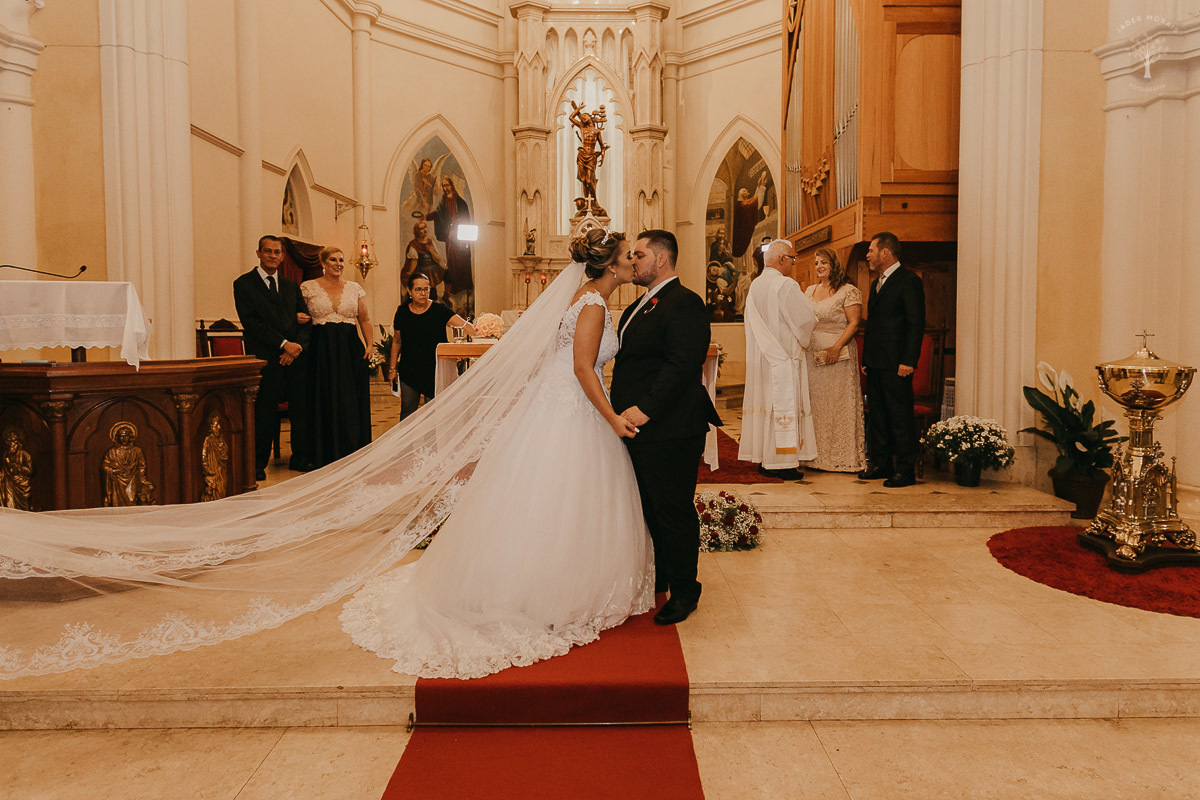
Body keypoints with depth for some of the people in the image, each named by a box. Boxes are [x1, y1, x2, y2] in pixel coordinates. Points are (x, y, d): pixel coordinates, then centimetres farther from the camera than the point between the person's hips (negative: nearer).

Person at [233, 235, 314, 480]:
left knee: (302, 409, 5)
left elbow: (305, 320, 12)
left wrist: (297, 346, -6)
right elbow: (252, 322, -7)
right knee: (264, 412, -3)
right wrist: (284, 344, -14)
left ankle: (300, 458, 17)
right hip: (266, 358, -5)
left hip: (296, 357, 5)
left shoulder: (291, 286, 19)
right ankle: (258, 465, 7)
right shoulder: (244, 284, 3)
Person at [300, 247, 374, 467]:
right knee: (325, 402, -1)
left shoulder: (355, 288, 11)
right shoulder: (308, 288, 5)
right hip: (321, 350, -2)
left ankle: (352, 455, 11)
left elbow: (364, 320, 13)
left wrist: (369, 344, 2)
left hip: (350, 349, 2)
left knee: (352, 402, 2)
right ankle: (326, 456, 8)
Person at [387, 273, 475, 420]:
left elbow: (463, 324, -18)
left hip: (434, 369, -2)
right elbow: (396, 342, 11)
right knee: (408, 410, 6)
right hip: (409, 369, 2)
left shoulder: (439, 310, -5)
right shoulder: (402, 311, 3)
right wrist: (392, 368, 10)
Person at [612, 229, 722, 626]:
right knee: (650, 510, 20)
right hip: (639, 429, 10)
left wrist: (645, 409, -27)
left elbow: (683, 363, -24)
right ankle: (656, 581, 36)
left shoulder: (683, 302, -14)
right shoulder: (640, 305, 18)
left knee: (673, 512, 2)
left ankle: (683, 591, 18)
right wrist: (623, 410, 11)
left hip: (669, 432, -10)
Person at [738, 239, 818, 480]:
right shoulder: (786, 285, -15)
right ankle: (783, 463, 1)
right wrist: (802, 341, 7)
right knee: (784, 405, -2)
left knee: (764, 402, 10)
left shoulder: (754, 286, 8)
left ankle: (763, 459, 15)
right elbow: (806, 317, -12)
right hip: (784, 358, -7)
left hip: (759, 358, 7)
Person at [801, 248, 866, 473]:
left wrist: (836, 347, -21)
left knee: (838, 403, -3)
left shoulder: (849, 291, -4)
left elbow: (854, 323, -11)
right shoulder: (810, 291, 16)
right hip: (811, 354, 6)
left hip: (838, 355, -6)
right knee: (814, 402, 7)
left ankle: (841, 456, 4)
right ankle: (817, 455, 14)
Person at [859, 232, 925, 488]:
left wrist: (908, 361, -18)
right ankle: (880, 464, 20)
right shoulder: (877, 283, 19)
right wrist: (866, 359, 16)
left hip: (896, 363, -9)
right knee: (877, 415, 12)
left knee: (901, 417, -4)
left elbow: (916, 323, -12)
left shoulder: (909, 280, -7)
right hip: (875, 362, 9)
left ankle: (905, 471, 2)